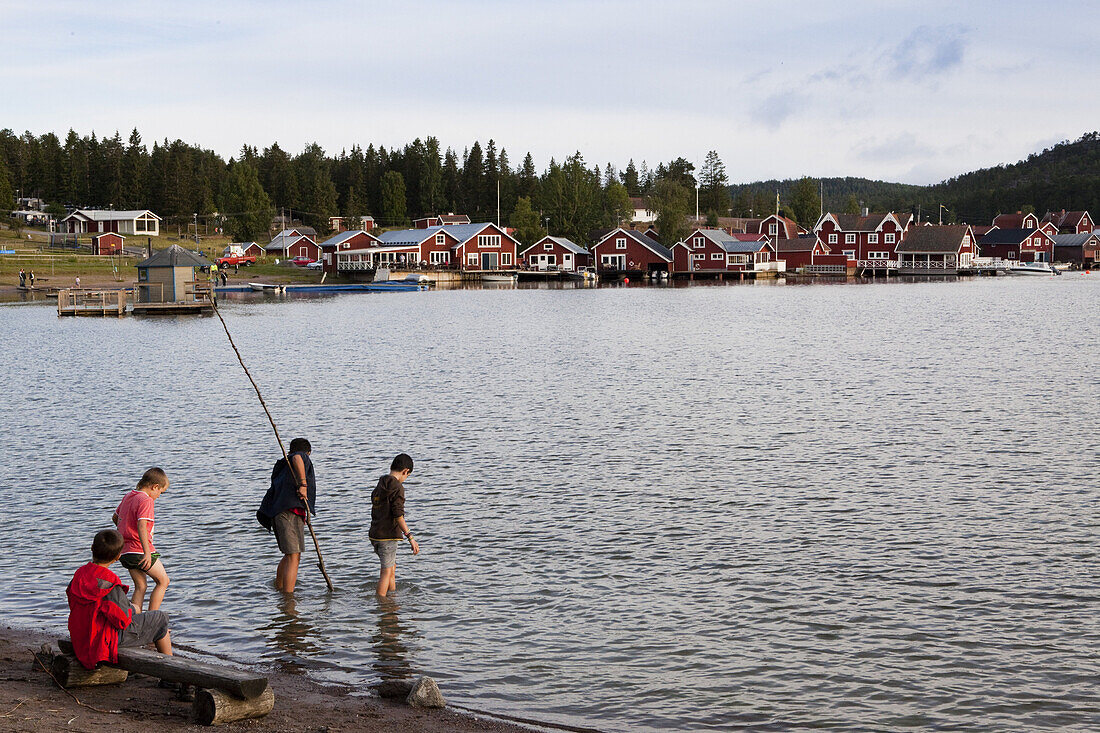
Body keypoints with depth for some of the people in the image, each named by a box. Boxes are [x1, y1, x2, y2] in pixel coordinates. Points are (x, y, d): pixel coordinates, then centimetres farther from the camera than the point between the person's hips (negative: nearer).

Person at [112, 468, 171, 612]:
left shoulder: (128, 496, 12)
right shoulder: (146, 500, -15)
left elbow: (115, 517, 25)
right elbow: (141, 526, -27)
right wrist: (147, 553, -31)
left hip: (125, 551, 8)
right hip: (140, 550, -8)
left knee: (140, 586, 15)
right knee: (163, 581, 5)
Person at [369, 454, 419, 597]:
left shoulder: (379, 486, 12)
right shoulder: (397, 487, -14)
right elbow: (399, 516, -21)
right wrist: (410, 538, -20)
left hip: (375, 534, 8)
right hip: (388, 536, -8)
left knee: (392, 567, 21)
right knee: (387, 571, -2)